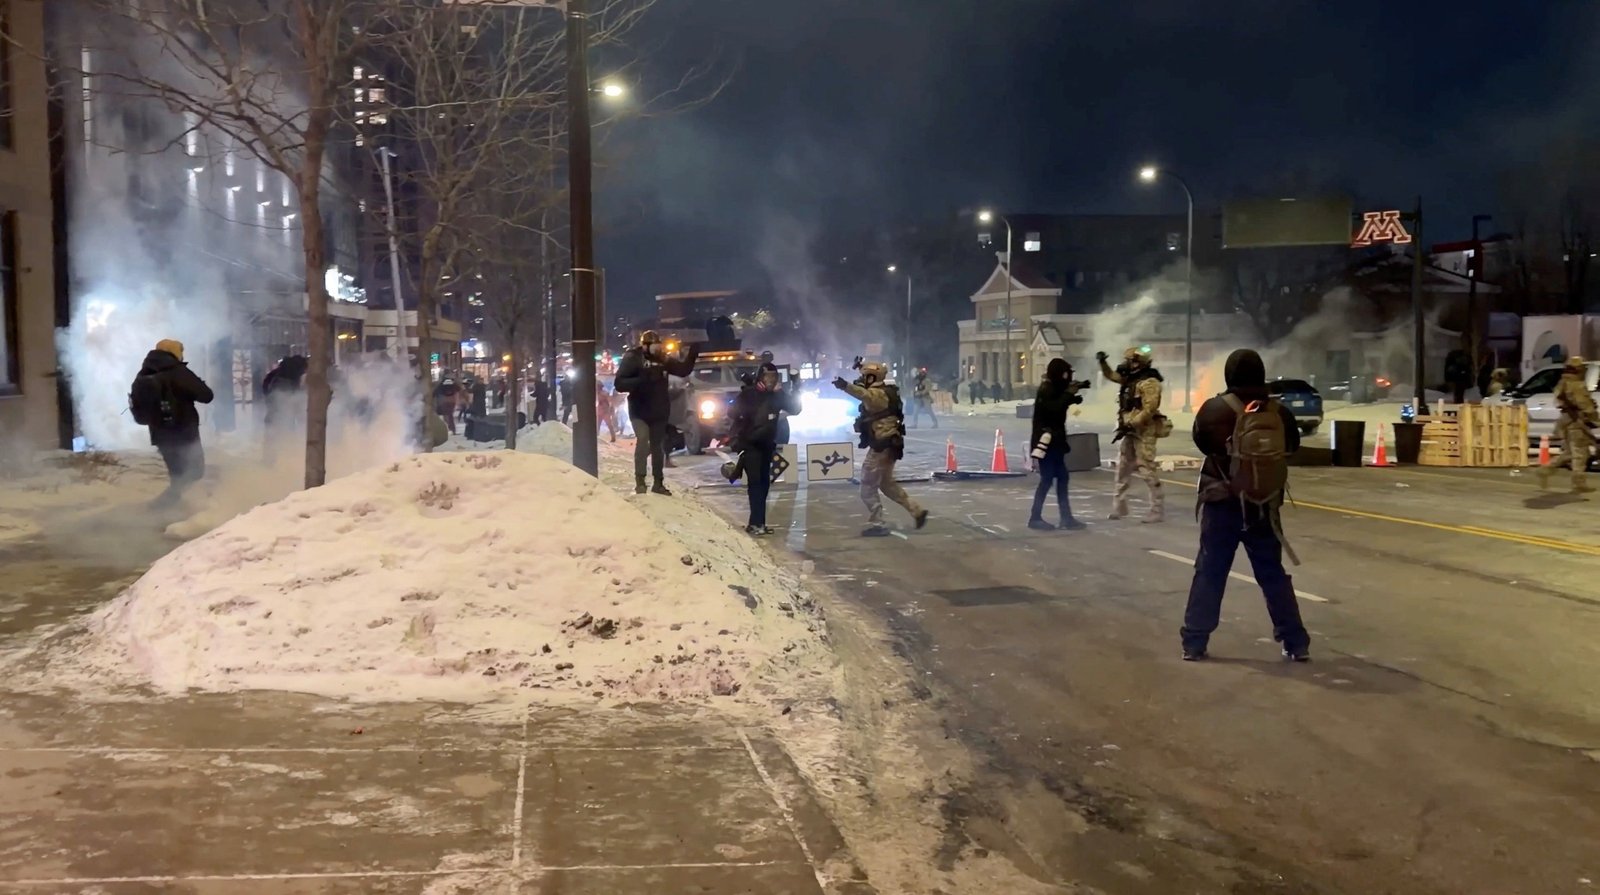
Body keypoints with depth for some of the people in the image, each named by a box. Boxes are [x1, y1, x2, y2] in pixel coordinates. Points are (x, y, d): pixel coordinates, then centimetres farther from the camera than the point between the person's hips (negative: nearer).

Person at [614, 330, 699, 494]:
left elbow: (683, 369, 9)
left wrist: (692, 354, -7)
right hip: (639, 411, -5)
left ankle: (658, 483, 24)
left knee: (658, 446, 12)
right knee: (642, 440, -24)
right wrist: (642, 380, -30)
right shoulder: (632, 358, -11)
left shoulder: (663, 359, 2)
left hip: (659, 411, 5)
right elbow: (620, 384, -16)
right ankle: (639, 481, -16)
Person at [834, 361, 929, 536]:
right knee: (887, 484, 21)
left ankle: (876, 524, 5)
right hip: (887, 445, 10)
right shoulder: (884, 392, 13)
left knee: (868, 487, 0)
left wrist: (846, 386, -60)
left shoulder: (877, 394, -18)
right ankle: (917, 511, 22)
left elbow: (866, 395, -43)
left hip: (882, 446, -10)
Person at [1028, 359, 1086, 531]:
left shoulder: (1054, 389, 13)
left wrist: (1073, 397, 4)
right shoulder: (1046, 390, -16)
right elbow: (1053, 409, -28)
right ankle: (1035, 518, -1)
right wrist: (1069, 394, -20)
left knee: (1062, 478, 11)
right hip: (1046, 440, -10)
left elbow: (1059, 406, 18)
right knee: (1047, 479, -7)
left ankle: (1066, 517, 15)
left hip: (1055, 440, 10)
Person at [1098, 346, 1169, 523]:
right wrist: (1102, 362, 7)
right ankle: (1119, 507, 22)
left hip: (1144, 432, -10)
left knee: (1146, 470, -10)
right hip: (1131, 431, 10)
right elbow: (1111, 375, 26)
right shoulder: (1130, 378, 12)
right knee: (1123, 468, 13)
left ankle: (1158, 510, -4)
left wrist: (1130, 425, -24)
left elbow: (1149, 410, -23)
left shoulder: (1149, 382, -16)